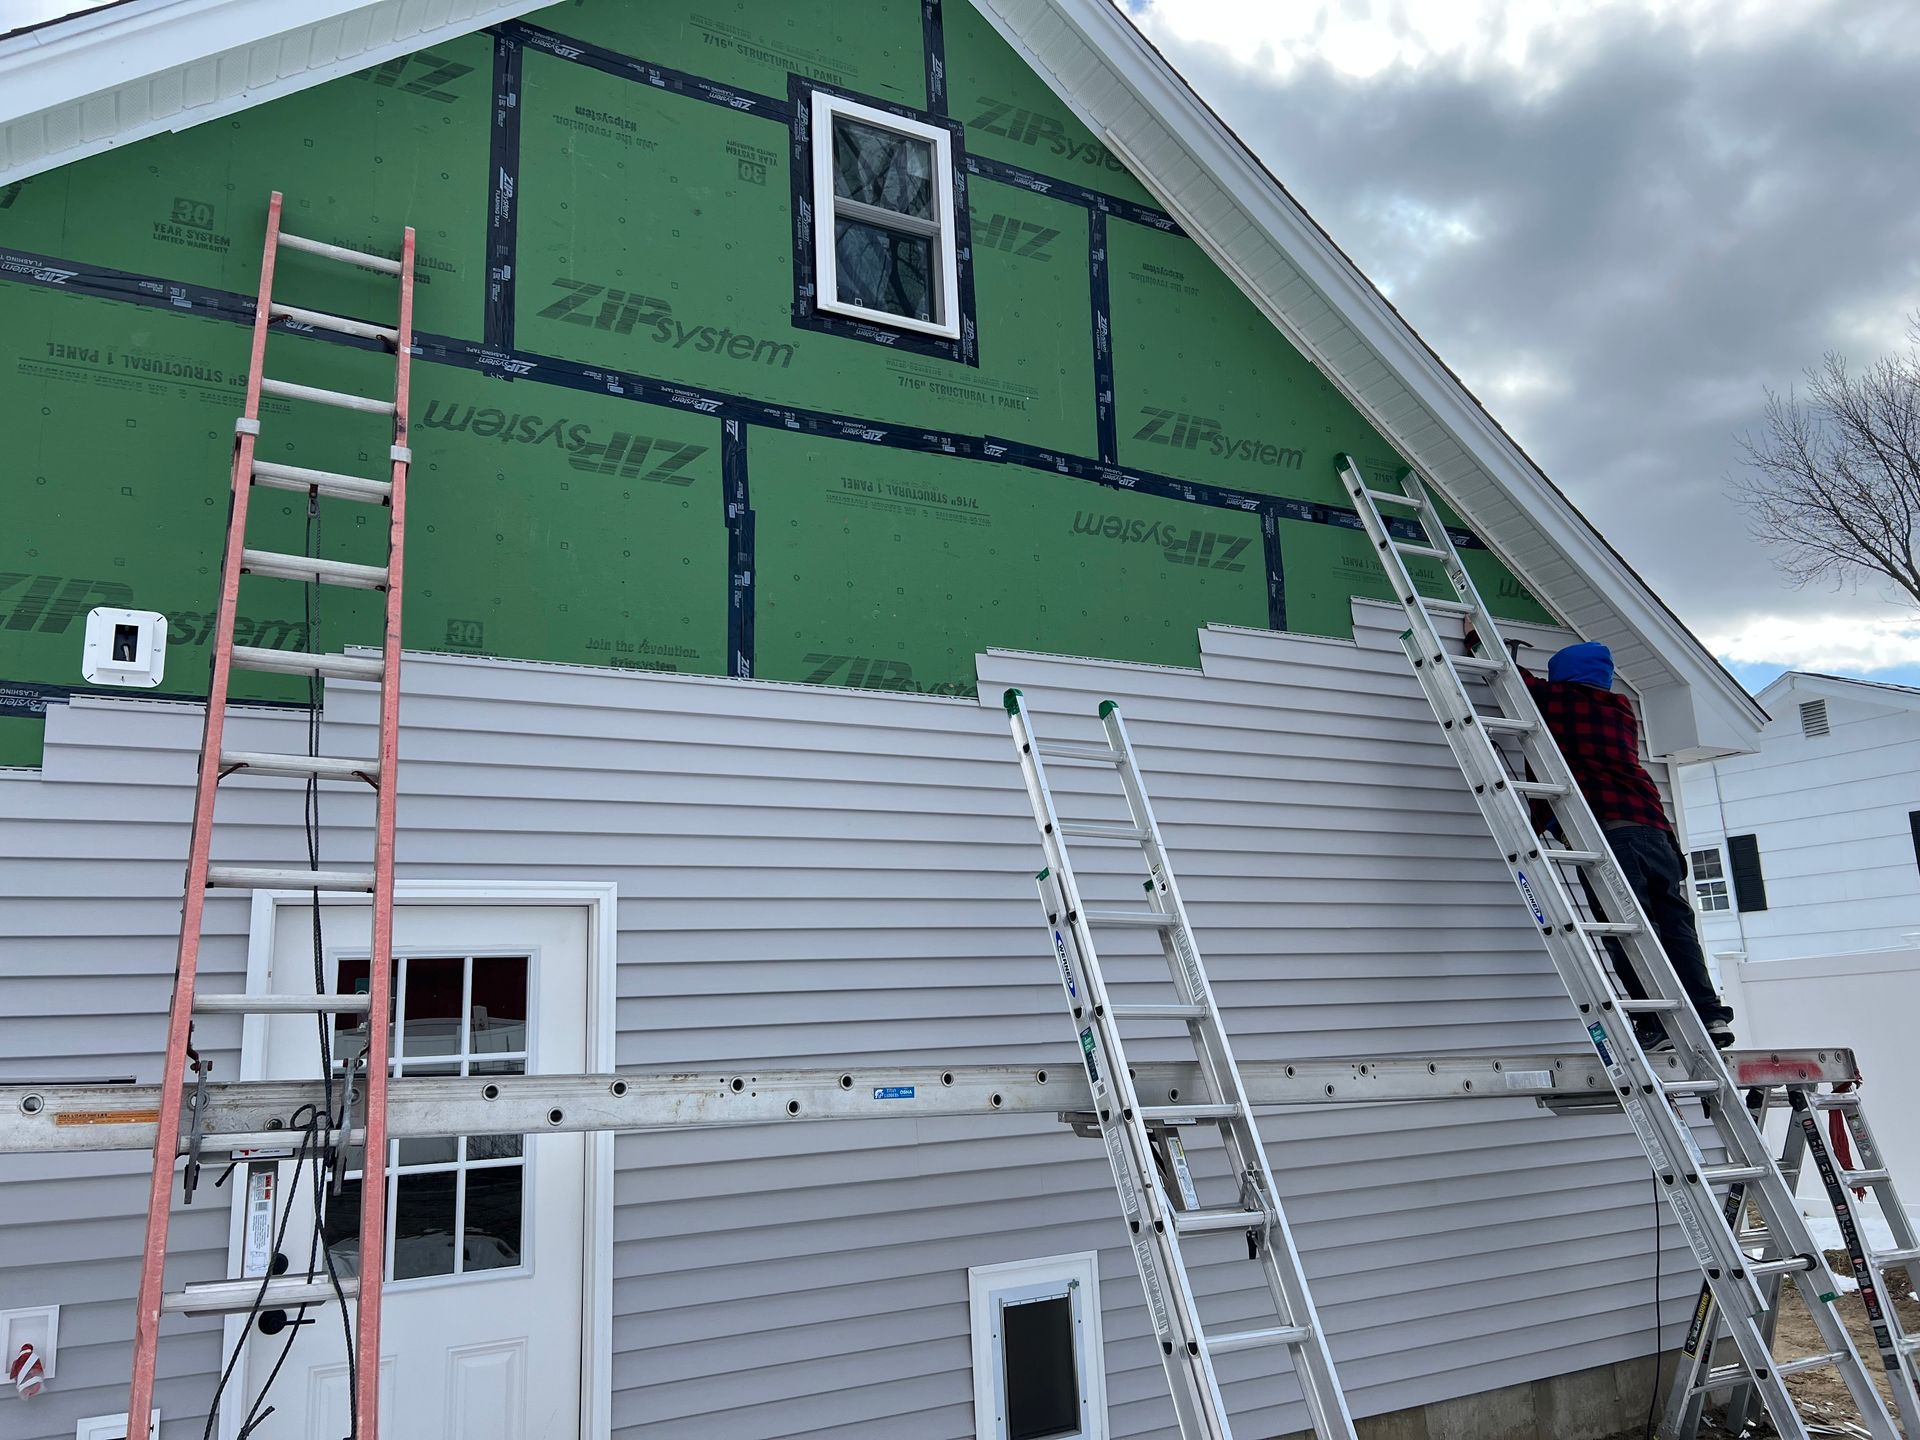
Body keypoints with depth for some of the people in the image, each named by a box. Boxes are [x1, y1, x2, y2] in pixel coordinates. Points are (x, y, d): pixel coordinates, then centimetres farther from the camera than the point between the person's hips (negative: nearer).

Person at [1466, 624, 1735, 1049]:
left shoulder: (1561, 698, 8)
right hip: (1655, 826, 7)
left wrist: (1477, 637, 37)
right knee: (1674, 922, 7)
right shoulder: (1622, 708, 26)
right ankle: (1709, 1014, 3)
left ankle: (1662, 1019, -15)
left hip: (1610, 827, -7)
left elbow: (1514, 677, 21)